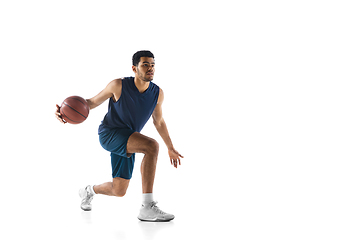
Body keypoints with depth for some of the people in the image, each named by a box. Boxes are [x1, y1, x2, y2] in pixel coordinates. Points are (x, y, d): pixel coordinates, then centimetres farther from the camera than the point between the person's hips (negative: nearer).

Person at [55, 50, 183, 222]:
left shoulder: (157, 93, -4)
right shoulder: (119, 85, -15)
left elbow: (159, 121, 12)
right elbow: (94, 101, -5)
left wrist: (170, 148, 16)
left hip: (128, 142, 6)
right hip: (109, 134, -6)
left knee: (119, 191, 6)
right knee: (152, 146, -31)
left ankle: (89, 191, 42)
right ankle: (147, 208, -29)